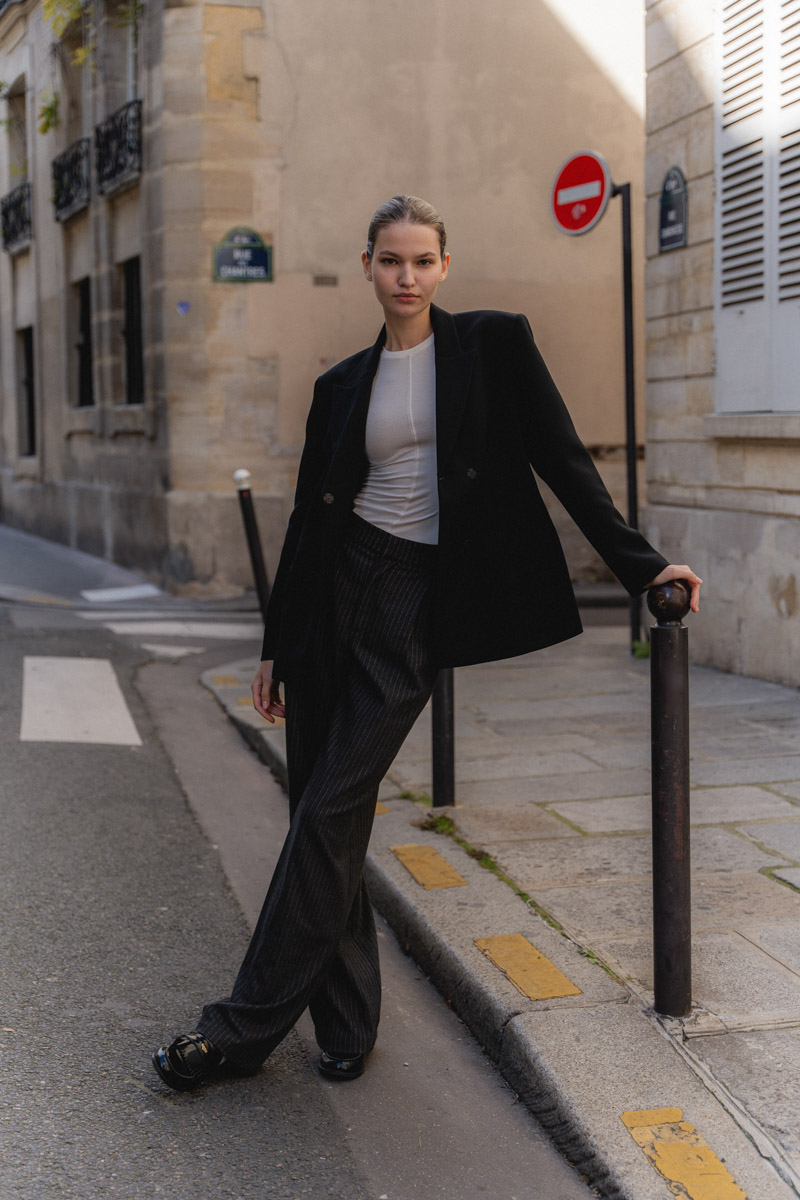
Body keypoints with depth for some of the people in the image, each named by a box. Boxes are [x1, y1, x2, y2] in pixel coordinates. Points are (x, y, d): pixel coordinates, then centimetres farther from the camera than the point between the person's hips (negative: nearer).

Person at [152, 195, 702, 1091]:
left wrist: (637, 564, -3)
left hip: (422, 602, -4)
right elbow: (309, 513, 14)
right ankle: (345, 1023, 17)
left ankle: (243, 1029, 2)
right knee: (319, 814, 3)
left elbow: (562, 459, 2)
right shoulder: (342, 385, 11)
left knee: (330, 814, -7)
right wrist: (275, 644, 14)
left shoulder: (492, 344, 2)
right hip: (336, 590, 4)